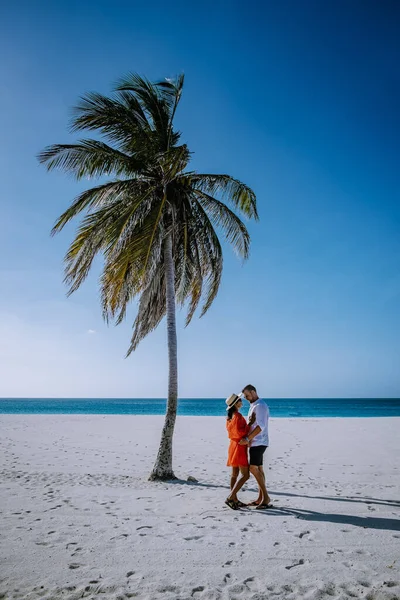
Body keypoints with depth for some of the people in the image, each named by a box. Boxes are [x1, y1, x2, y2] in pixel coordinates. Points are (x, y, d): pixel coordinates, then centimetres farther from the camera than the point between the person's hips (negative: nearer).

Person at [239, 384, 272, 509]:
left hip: (258, 442, -10)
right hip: (255, 442, 10)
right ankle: (261, 498, 14)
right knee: (258, 469, 10)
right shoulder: (253, 406, 17)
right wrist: (248, 439, 5)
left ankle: (266, 497, -8)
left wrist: (247, 439, -23)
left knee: (254, 468, -12)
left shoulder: (260, 406, -14)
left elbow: (260, 426, -22)